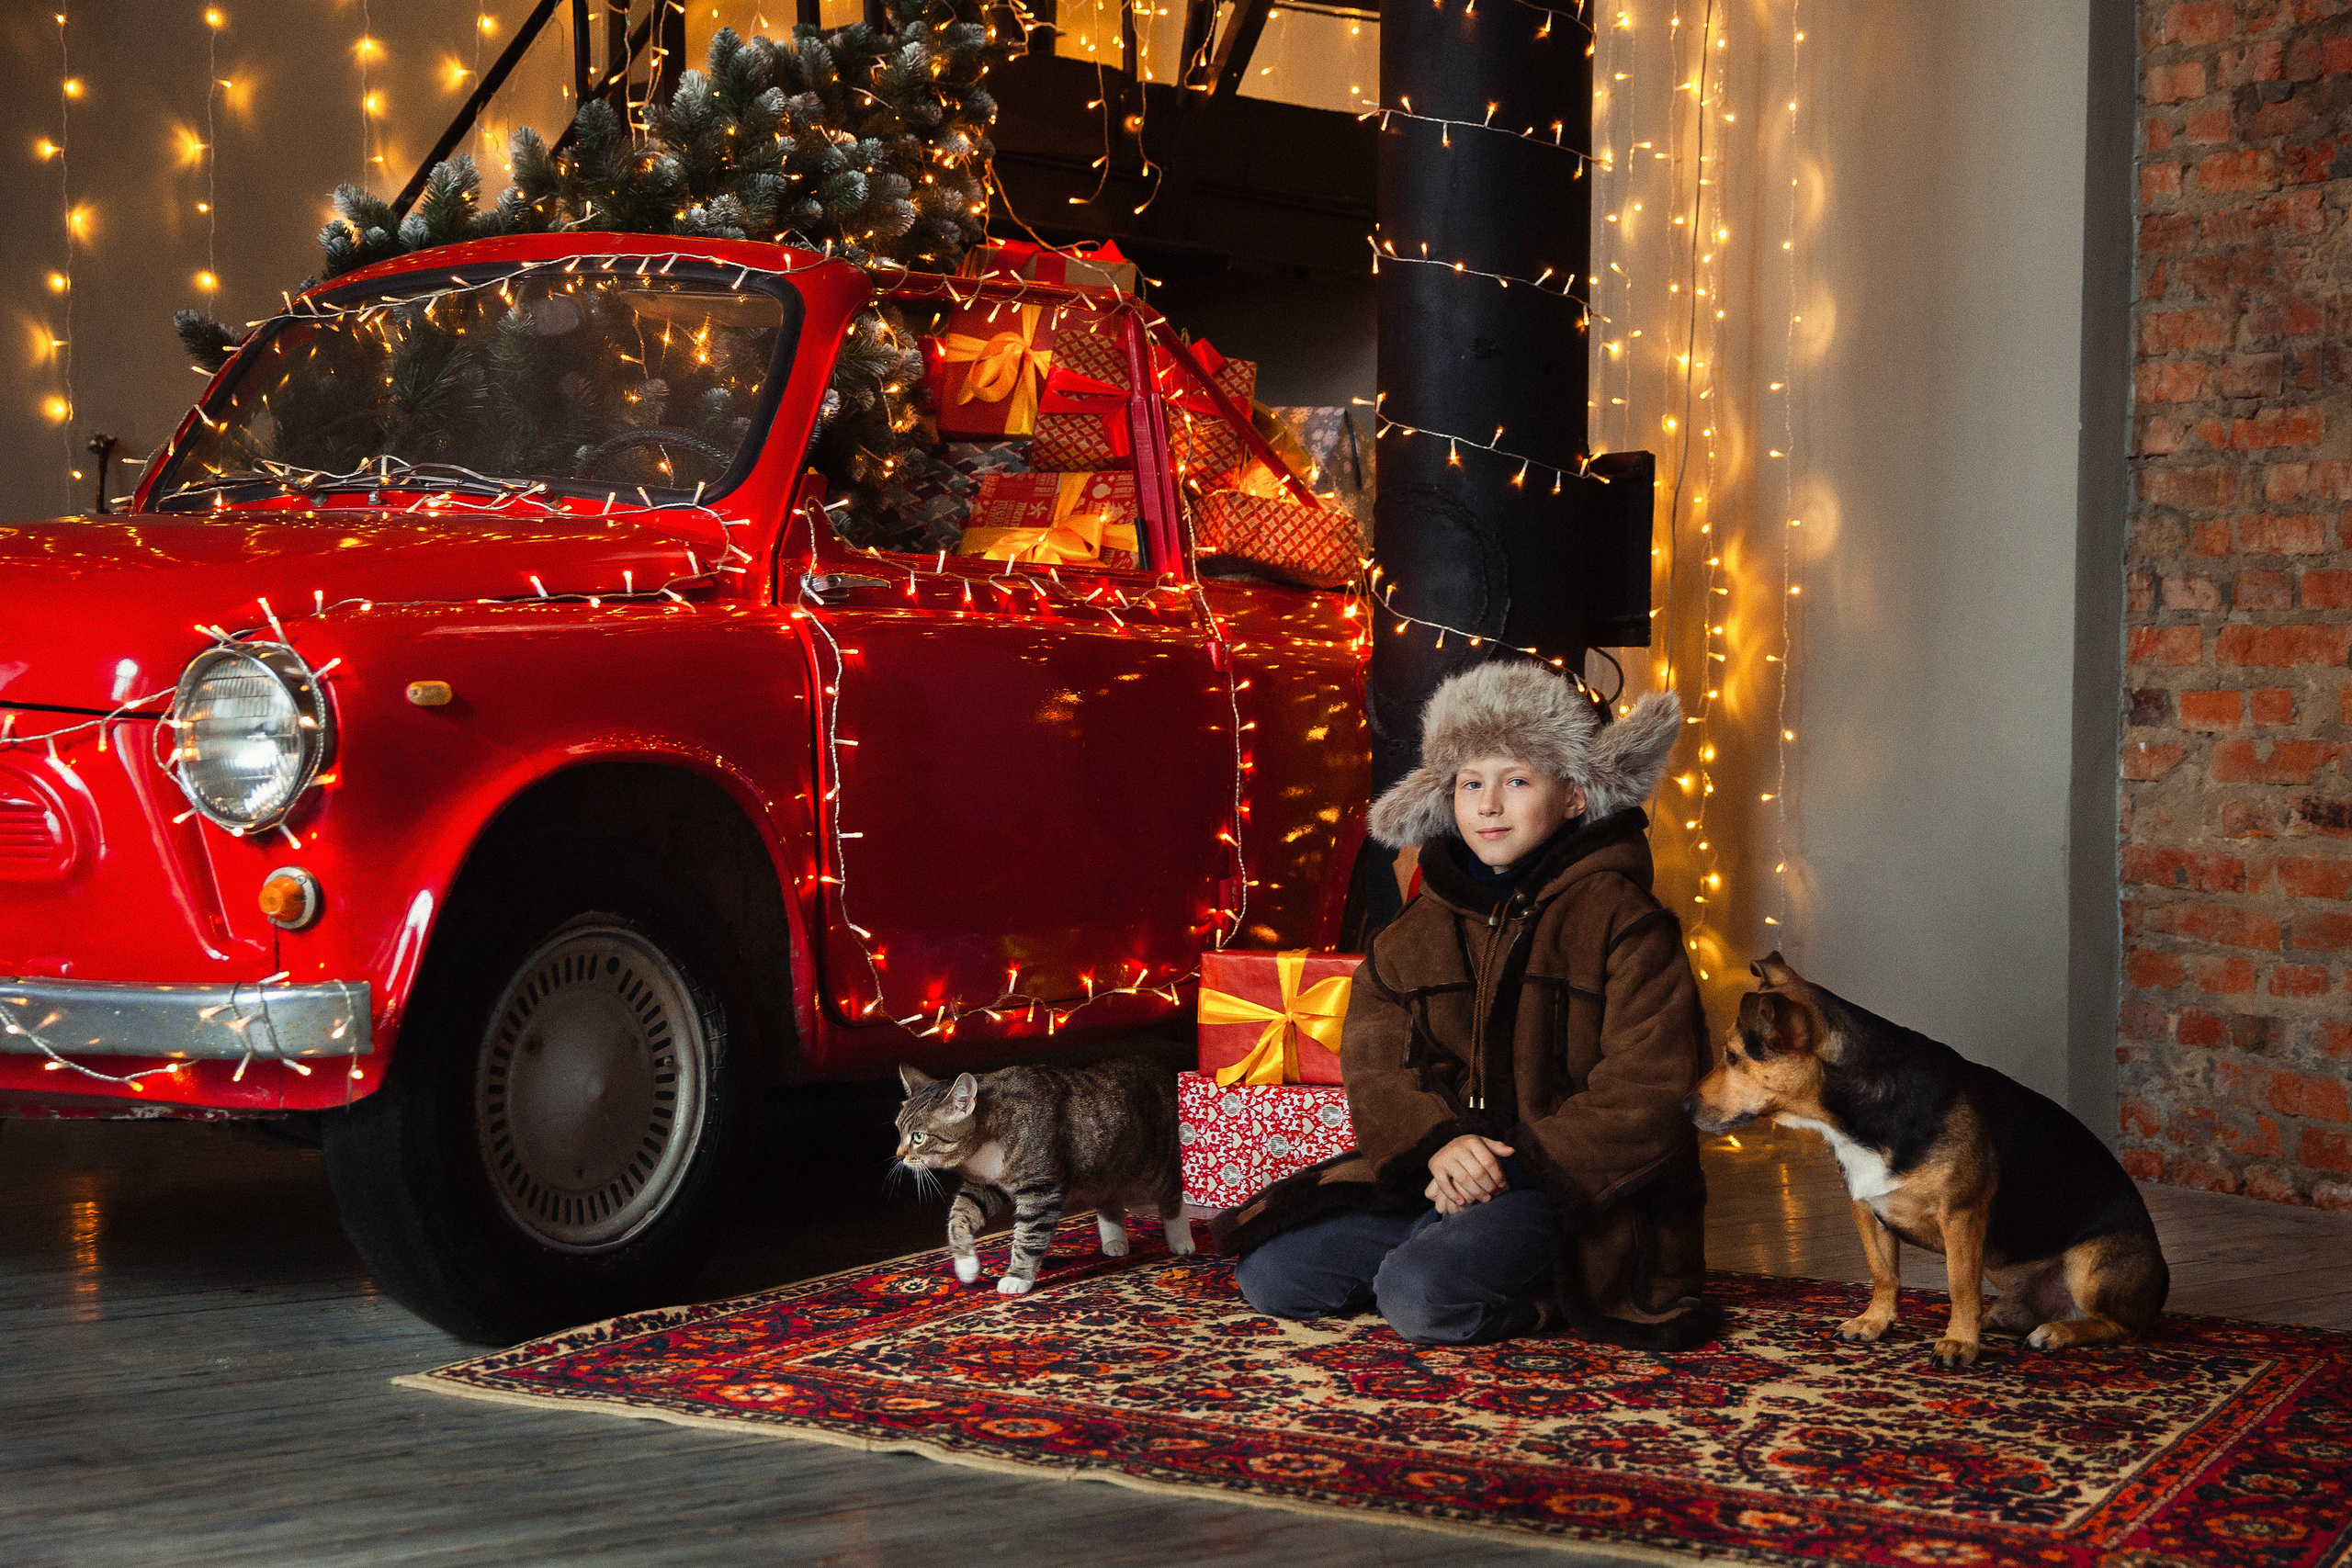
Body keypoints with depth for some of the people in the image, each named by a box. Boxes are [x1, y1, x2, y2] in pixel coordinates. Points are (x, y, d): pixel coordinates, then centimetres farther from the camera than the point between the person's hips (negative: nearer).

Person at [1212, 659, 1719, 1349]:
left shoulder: (1624, 922, -3)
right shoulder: (1417, 932, 12)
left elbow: (1646, 1092, -10)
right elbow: (1376, 1064, 5)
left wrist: (1525, 1164, -17)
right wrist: (1437, 1144, -16)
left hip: (1574, 1187, -6)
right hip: (1437, 1179, 6)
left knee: (1421, 1296, -31)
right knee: (1269, 1273, -9)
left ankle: (1554, 1296, -2)